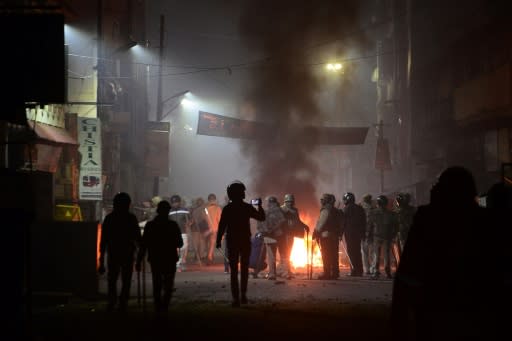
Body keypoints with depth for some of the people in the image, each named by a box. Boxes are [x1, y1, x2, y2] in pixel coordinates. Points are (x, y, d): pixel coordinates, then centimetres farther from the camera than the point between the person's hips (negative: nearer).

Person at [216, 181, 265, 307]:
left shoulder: (227, 209, -4)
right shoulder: (247, 207, -4)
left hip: (232, 242, 0)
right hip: (245, 241, 0)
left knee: (234, 270, 2)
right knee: (244, 269, 13)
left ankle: (236, 298, -3)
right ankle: (243, 295, 9)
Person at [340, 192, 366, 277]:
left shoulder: (347, 208, -6)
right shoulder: (360, 209, 15)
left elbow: (343, 222, -9)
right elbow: (364, 223, 17)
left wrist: (340, 234, -8)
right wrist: (363, 234, 21)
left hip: (349, 232, -7)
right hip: (358, 234, 7)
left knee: (351, 251, -6)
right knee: (357, 251, 12)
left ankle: (355, 270, -14)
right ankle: (359, 270, 12)